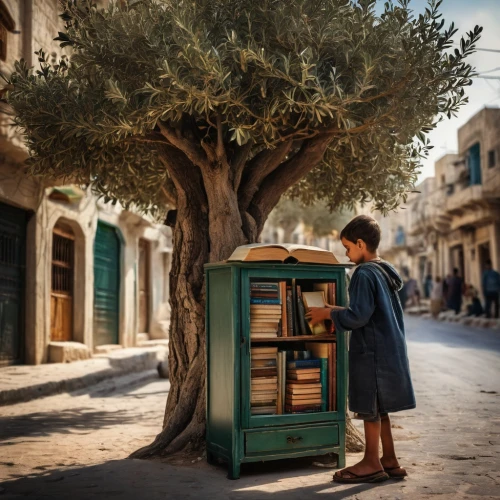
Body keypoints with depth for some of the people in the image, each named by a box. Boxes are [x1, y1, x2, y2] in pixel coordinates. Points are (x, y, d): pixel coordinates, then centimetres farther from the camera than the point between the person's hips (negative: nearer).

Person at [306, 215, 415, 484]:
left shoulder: (364, 274, -17)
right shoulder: (386, 272, 12)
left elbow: (358, 316, -22)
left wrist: (328, 314, -10)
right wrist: (339, 311, 15)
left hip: (371, 351, -9)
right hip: (388, 349, 9)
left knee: (369, 408, 2)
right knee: (378, 407, 16)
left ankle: (372, 464, 12)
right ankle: (389, 461, 23)